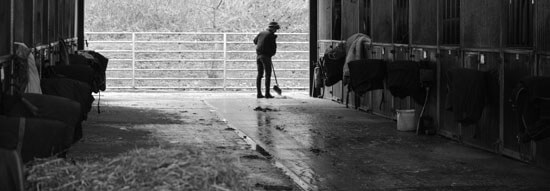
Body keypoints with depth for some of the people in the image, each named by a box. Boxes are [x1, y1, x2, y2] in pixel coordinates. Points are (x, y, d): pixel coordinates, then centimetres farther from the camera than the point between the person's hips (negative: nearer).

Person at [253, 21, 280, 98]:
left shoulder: (261, 33, 11)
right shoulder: (271, 35, -10)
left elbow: (255, 41, 28)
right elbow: (274, 48, -9)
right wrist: (271, 54, 10)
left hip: (258, 55, 7)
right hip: (266, 56, -7)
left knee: (259, 74, 8)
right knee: (268, 75, -3)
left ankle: (259, 93, 7)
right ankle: (267, 93, -6)